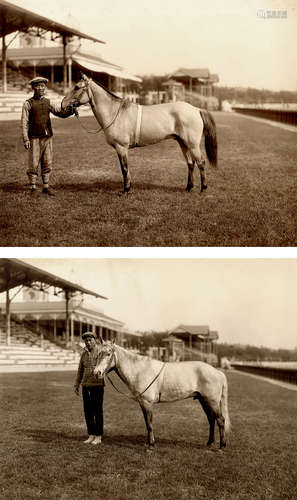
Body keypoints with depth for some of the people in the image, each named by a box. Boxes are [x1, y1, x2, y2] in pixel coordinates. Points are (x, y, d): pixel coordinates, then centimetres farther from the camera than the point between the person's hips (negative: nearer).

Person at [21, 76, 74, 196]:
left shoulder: (48, 103, 10)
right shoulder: (28, 104, -2)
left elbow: (61, 113, 3)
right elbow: (24, 123, -5)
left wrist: (71, 110, -18)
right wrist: (25, 139, -13)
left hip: (48, 137, 4)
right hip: (35, 138, -4)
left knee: (47, 164, 8)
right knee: (33, 164, -2)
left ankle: (46, 187, 17)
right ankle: (33, 188, 8)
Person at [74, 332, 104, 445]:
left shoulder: (101, 352, -6)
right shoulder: (84, 354, 11)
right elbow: (80, 371, 18)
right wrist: (76, 385, 16)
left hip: (97, 385, -5)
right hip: (85, 386, 5)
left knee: (97, 411, 1)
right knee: (88, 411, 8)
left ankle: (98, 437, 9)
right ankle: (91, 435, 18)